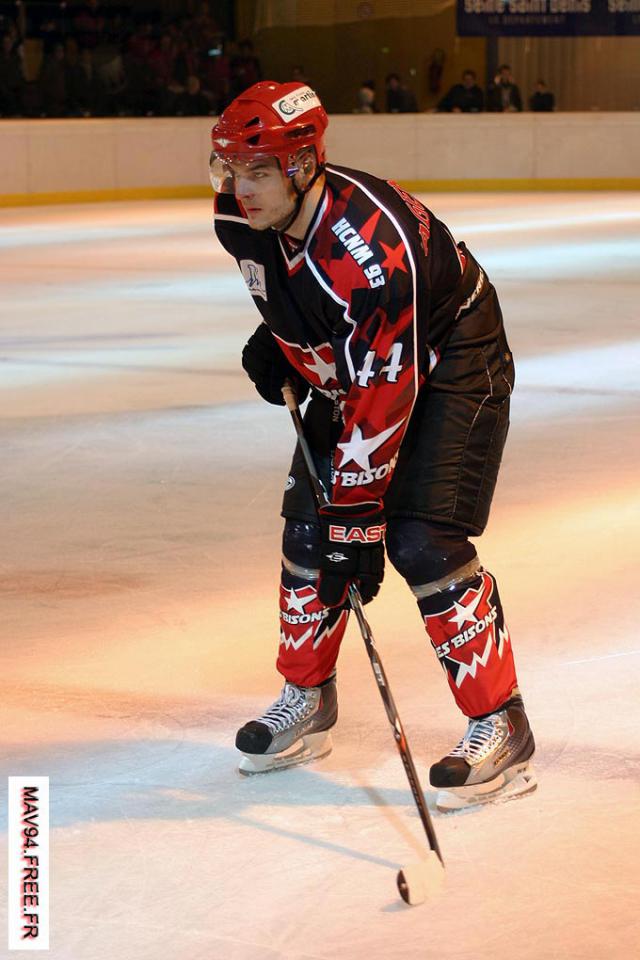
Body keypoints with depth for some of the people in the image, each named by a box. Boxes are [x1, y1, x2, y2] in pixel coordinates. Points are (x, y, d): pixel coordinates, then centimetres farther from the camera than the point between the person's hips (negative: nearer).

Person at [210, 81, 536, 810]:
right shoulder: (243, 220, -14)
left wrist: (357, 516, -30)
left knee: (422, 542, -17)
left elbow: (383, 394, -34)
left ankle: (501, 727, -7)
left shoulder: (373, 244, -38)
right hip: (344, 362, 8)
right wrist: (276, 340, 3)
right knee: (308, 526, 4)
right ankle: (308, 697, 22)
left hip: (448, 361, -8)